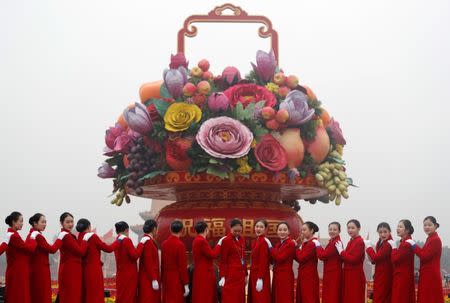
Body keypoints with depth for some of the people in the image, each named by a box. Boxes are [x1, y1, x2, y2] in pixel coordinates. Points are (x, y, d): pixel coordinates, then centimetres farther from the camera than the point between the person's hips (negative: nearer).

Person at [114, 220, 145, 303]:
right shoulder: (127, 240, -15)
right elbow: (135, 255, -20)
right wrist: (141, 243, -13)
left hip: (121, 275, 8)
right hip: (129, 275, -8)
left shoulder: (117, 241, 9)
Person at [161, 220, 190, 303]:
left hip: (166, 278, 7)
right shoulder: (180, 244, -15)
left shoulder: (164, 243, 5)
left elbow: (162, 263, 10)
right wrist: (186, 285, -11)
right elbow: (182, 266, -15)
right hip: (177, 279, -7)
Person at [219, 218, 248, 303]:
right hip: (230, 275, -7)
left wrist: (245, 274, 15)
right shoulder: (226, 240, -10)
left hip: (240, 274, 7)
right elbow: (222, 260, -10)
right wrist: (222, 276, -15)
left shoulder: (242, 240, 10)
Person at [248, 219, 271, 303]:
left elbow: (263, 261, -20)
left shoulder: (264, 241, -16)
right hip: (254, 274, 9)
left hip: (261, 275, -9)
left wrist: (260, 278, -21)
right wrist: (252, 275, 14)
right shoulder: (256, 241, 12)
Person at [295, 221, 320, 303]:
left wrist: (299, 248, -3)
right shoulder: (307, 243, 14)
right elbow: (299, 258, 11)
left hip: (309, 276, -9)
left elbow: (301, 258, -21)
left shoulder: (313, 243, -16)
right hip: (303, 275, 9)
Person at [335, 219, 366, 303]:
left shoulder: (359, 242, -15)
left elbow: (353, 259, -22)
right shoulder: (351, 241, 14)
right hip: (348, 275, 9)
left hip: (355, 276, -9)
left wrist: (341, 251, -14)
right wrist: (341, 251, -1)